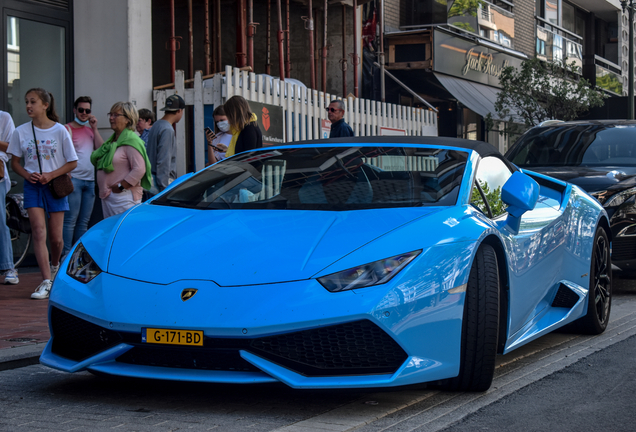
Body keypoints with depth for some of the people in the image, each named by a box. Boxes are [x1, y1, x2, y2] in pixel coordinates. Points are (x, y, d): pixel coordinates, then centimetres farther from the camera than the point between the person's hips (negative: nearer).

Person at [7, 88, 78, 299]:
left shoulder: (60, 130, -4)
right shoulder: (21, 132, 2)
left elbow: (72, 163, -1)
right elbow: (15, 163, 8)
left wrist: (51, 175, -14)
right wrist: (28, 175, -12)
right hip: (33, 186, 1)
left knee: (56, 237, 4)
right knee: (39, 233, -12)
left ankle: (55, 266, 36)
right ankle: (46, 282, -14)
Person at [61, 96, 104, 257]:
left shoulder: (91, 129, 18)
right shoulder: (67, 129, -2)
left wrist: (95, 129, 0)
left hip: (90, 180, 7)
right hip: (73, 179, -7)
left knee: (84, 221, 9)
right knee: (70, 220, -10)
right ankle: (66, 254, -9)